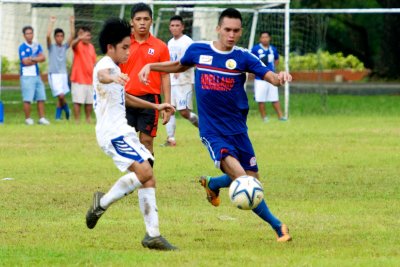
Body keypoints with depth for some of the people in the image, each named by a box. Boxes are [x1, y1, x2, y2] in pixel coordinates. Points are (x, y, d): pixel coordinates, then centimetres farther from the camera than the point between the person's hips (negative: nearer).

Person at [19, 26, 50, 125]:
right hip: (27, 75, -6)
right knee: (27, 99, -7)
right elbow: (25, 61, -13)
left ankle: (42, 118, 11)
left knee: (41, 98, 5)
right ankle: (28, 119, 1)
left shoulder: (37, 46, 13)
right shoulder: (23, 47, -5)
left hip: (37, 75, 6)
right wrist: (37, 59, -1)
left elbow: (43, 58, 1)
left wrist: (32, 59, -13)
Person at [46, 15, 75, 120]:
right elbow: (48, 36, -15)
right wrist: (51, 23, -16)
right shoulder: (51, 47, 1)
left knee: (60, 97, 6)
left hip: (63, 74, 4)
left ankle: (58, 117, 14)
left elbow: (72, 35, 3)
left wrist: (72, 23, -6)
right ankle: (66, 109, 11)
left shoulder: (65, 47, 10)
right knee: (61, 96, -14)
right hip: (54, 74, -4)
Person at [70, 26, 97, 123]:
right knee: (78, 101, -7)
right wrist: (80, 38, -56)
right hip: (79, 79, -6)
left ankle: (88, 120, 19)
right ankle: (77, 121, -2)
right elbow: (73, 44, -33)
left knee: (89, 102, 9)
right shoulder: (78, 45, -7)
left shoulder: (91, 47, 12)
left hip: (90, 79, 6)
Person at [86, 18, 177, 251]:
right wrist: (112, 78, -61)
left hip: (123, 131, 10)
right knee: (144, 171, -24)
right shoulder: (106, 64, -9)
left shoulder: (115, 68, 24)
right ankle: (103, 202, -8)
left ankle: (153, 235, 0)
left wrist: (156, 107, 44)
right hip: (113, 132, -10)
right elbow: (102, 74, -37)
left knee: (148, 177, 2)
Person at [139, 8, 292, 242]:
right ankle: (277, 225, -9)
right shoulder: (198, 50, -2)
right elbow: (180, 66, 20)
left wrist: (280, 77, -40)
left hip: (237, 128, 2)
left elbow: (270, 76, -17)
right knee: (240, 175, -21)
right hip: (212, 131, -2)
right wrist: (151, 66, 10)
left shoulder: (243, 57, -5)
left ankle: (212, 184, 38)